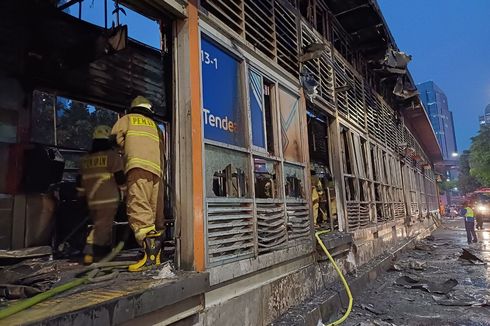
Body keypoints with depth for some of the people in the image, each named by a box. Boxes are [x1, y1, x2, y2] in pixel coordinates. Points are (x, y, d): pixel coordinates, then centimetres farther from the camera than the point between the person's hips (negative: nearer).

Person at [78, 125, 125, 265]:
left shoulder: (85, 159, 13)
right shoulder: (112, 156, -6)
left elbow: (81, 183, 17)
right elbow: (120, 178, -7)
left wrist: (84, 195, 29)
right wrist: (124, 193, 6)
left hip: (92, 201, 6)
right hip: (109, 199, -6)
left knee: (102, 225, 17)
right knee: (102, 226, -4)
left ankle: (106, 251, 22)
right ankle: (90, 253, -11)